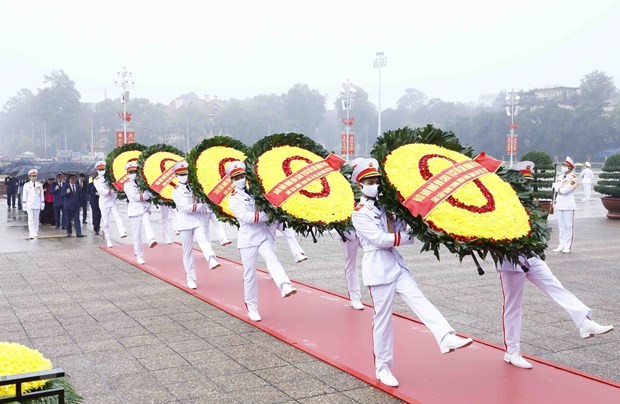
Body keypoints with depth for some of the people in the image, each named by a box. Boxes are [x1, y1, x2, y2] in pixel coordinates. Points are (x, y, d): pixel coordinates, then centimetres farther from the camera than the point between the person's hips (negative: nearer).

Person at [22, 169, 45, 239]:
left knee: (36, 219, 6)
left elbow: (42, 195, 8)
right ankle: (32, 234, -15)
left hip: (37, 205, 2)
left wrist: (42, 204, 5)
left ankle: (35, 233, 14)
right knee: (31, 219, -9)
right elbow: (24, 196, 3)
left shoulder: (40, 185, 6)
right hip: (29, 205, -2)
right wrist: (24, 205, -1)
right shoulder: (26, 185, 2)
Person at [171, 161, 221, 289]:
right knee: (188, 250, 3)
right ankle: (190, 278, 10)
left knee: (203, 240, -23)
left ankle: (212, 261, -47)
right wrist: (202, 206, -12)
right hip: (185, 223, -2)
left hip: (197, 220, 2)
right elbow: (185, 208, -13)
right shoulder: (176, 191, -2)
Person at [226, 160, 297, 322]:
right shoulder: (234, 199, 1)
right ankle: (252, 307, 14)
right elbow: (247, 217, -13)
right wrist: (268, 215, -15)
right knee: (250, 274, 2)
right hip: (247, 239, -2)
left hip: (264, 235, 2)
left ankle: (285, 287, -46)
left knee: (272, 260, -23)